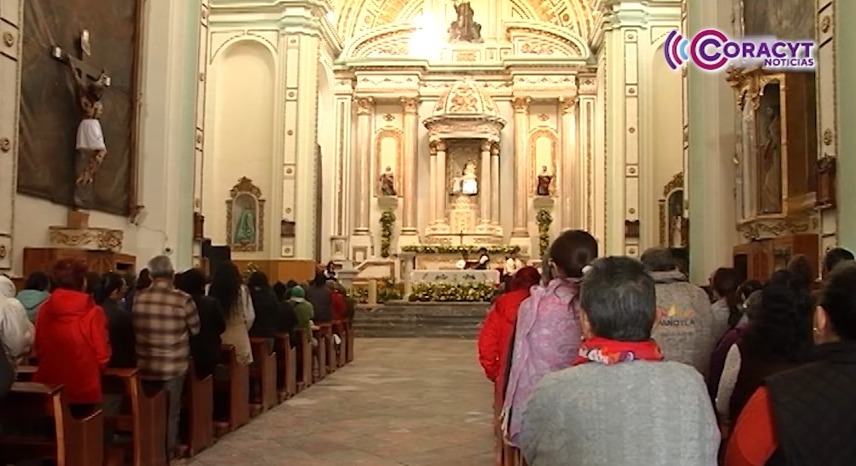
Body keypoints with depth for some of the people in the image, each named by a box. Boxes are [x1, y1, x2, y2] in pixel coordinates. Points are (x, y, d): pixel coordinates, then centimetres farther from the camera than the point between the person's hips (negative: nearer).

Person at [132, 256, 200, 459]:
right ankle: (169, 451, 23)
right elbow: (195, 329, -3)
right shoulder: (183, 299, -18)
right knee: (171, 411, 14)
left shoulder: (137, 298, -9)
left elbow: (133, 328, 7)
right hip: (174, 365, -2)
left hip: (145, 365, 2)